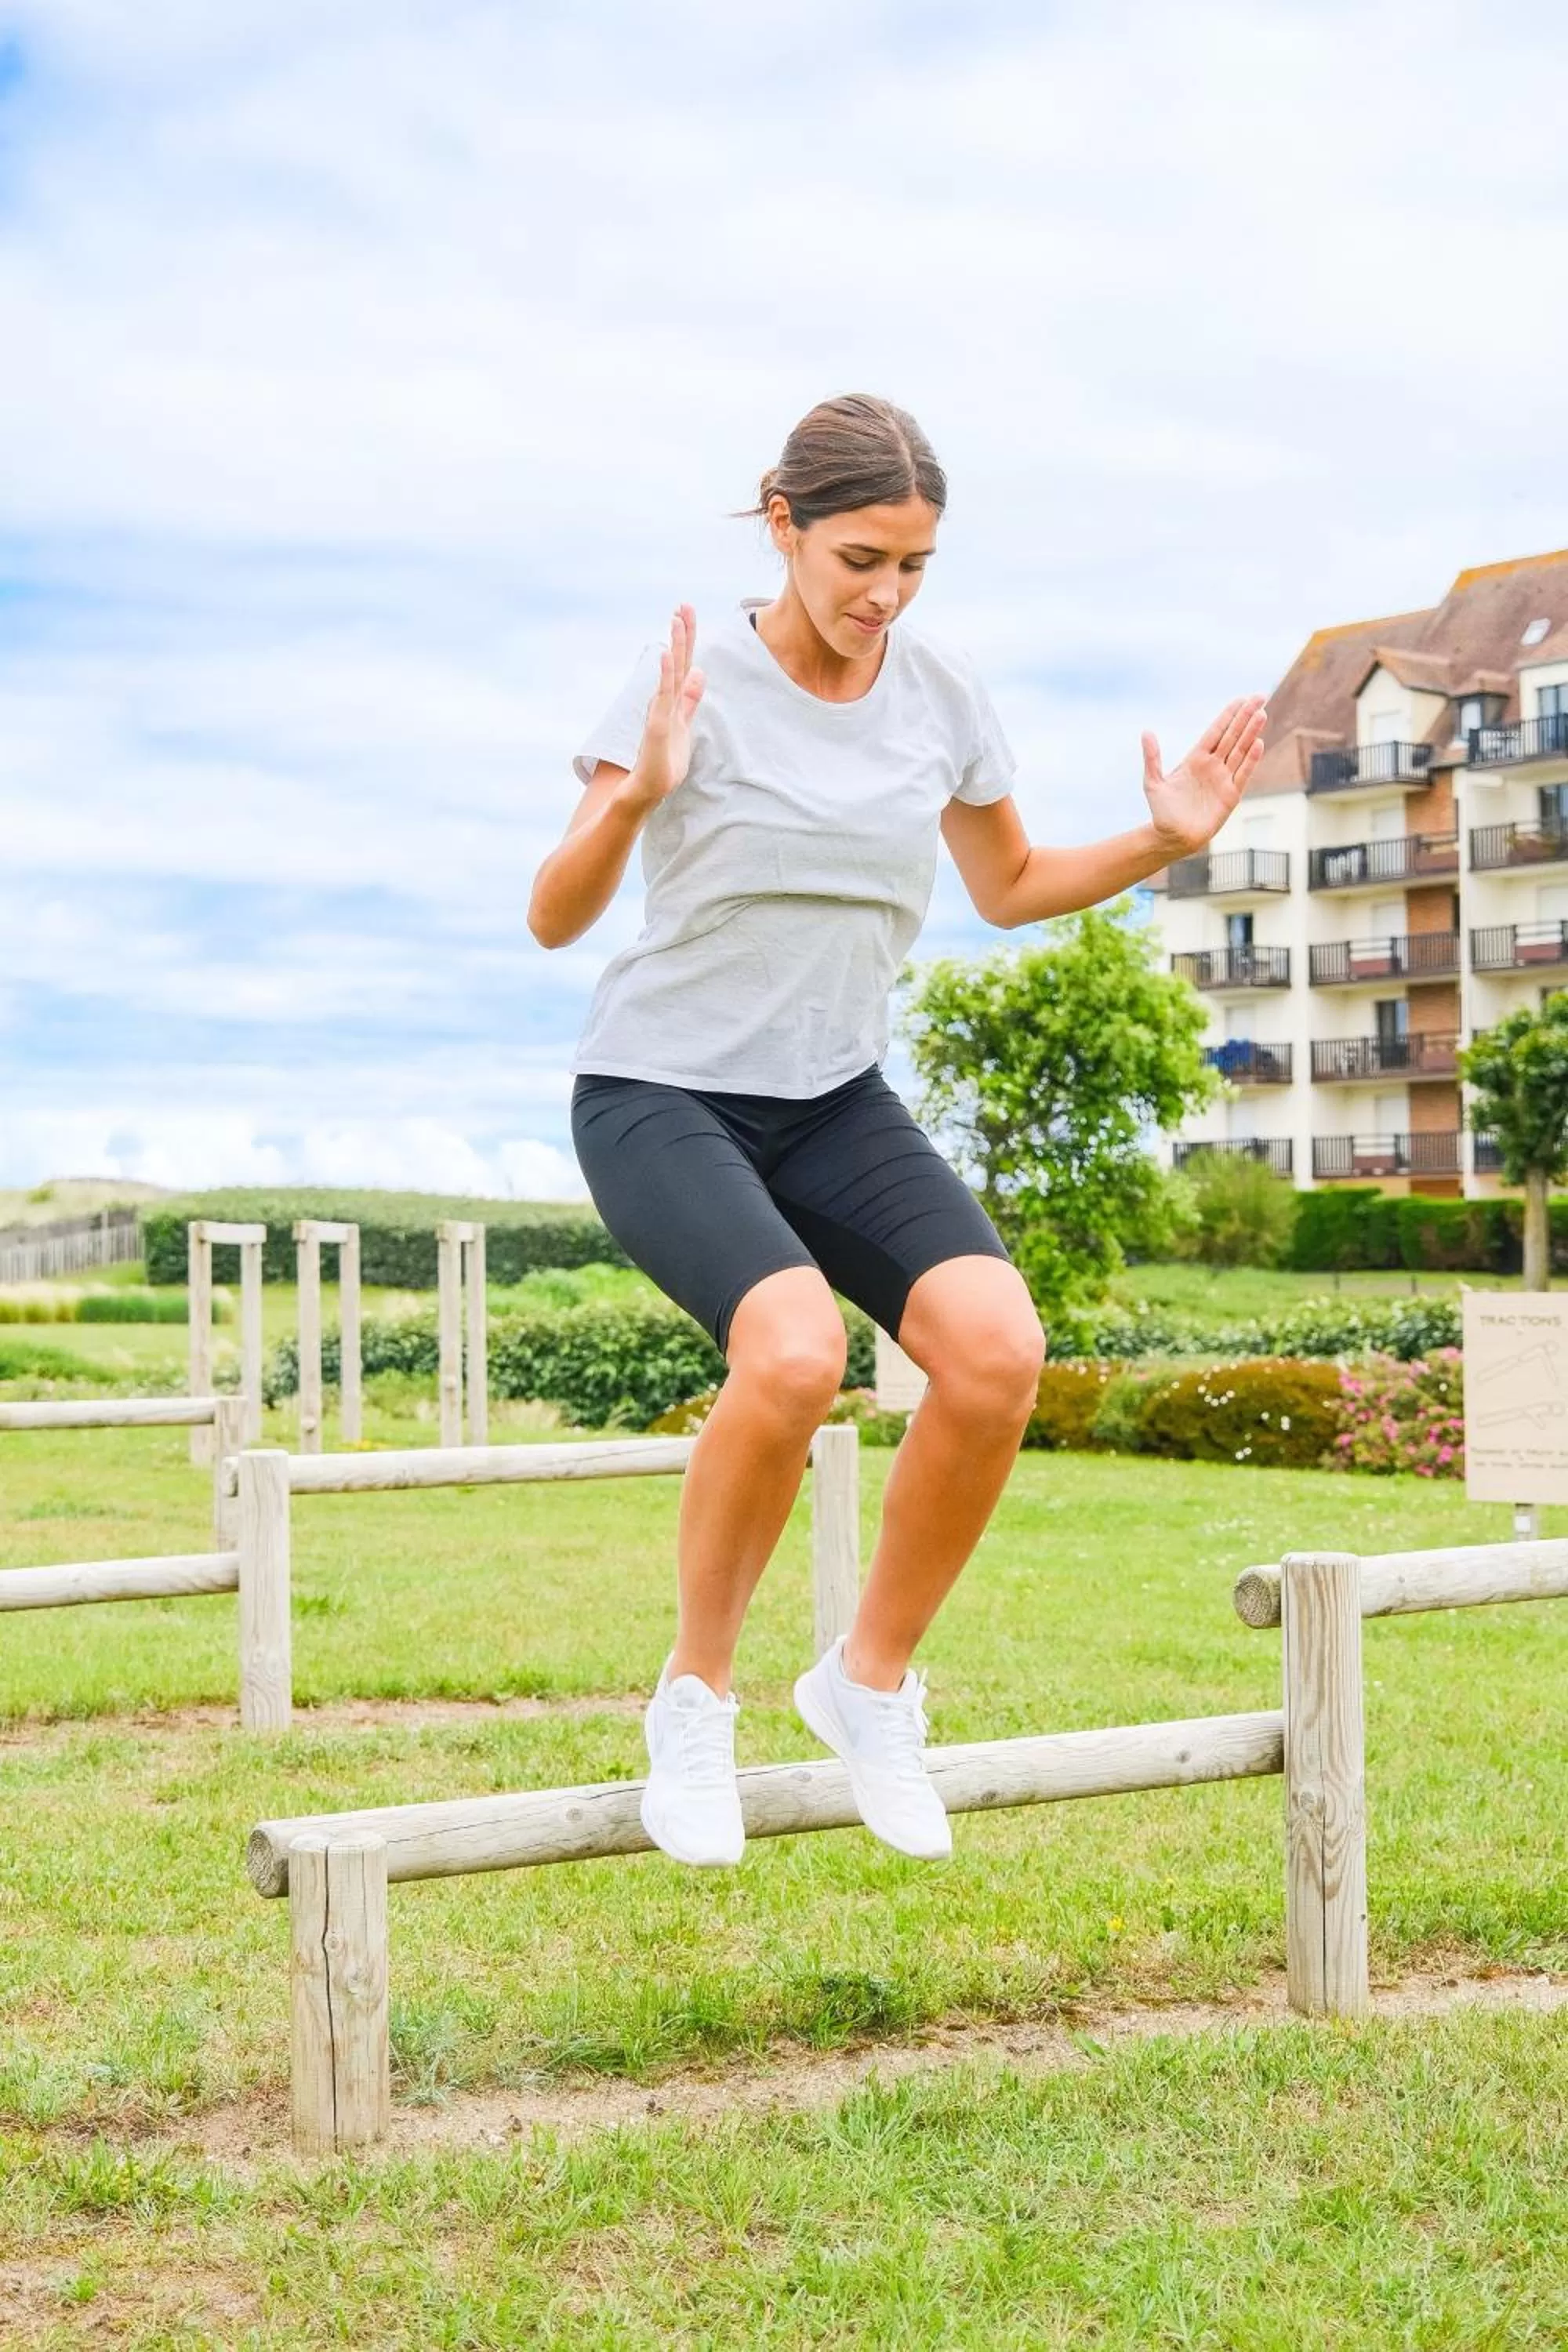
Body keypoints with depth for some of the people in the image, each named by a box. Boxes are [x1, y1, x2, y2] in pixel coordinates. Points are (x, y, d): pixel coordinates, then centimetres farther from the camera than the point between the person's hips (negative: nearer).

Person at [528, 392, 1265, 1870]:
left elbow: (1010, 888, 15)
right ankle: (696, 1696, -8)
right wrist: (640, 793, -33)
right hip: (659, 1095, -4)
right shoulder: (692, 683, -12)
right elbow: (553, 920, -14)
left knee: (998, 1347, -23)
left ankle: (871, 1679, 0)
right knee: (795, 1351, -33)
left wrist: (1162, 840, -1)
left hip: (836, 1101, 4)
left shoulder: (941, 694, 0)